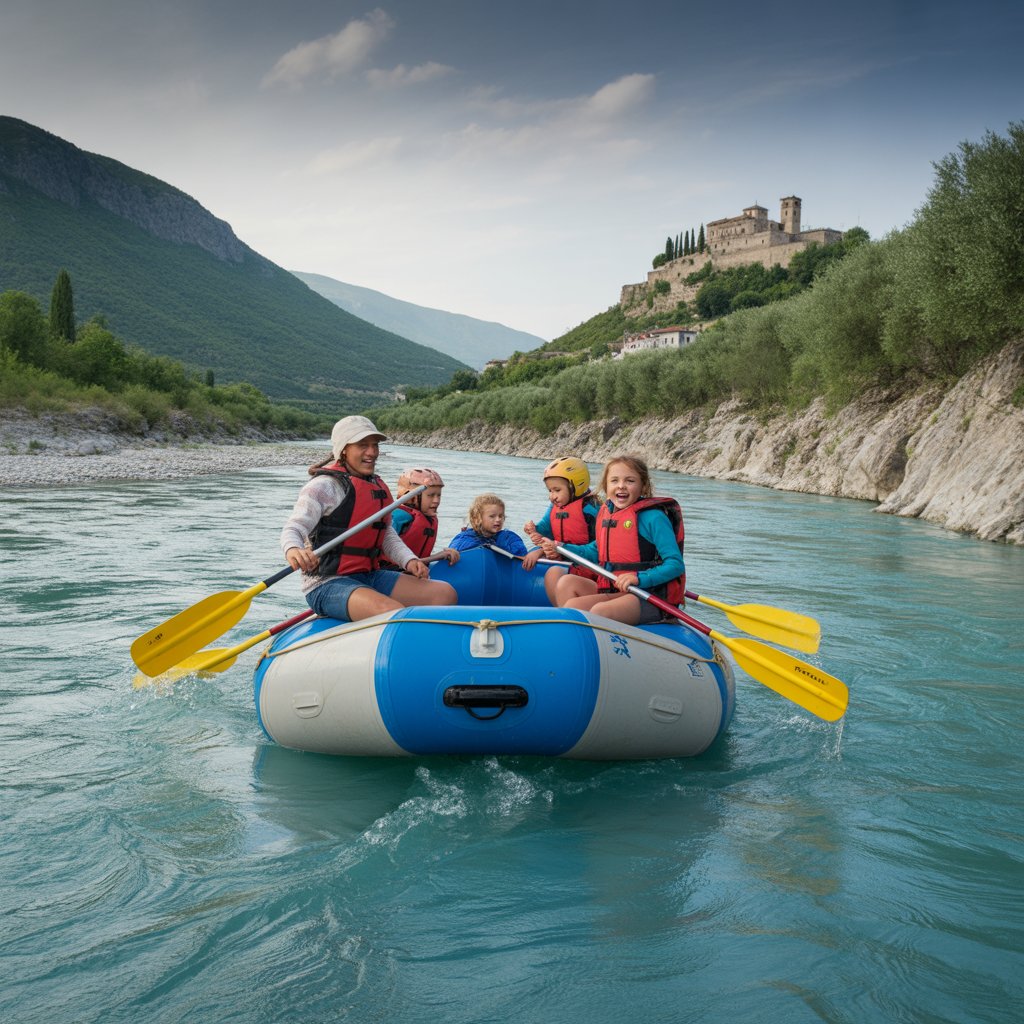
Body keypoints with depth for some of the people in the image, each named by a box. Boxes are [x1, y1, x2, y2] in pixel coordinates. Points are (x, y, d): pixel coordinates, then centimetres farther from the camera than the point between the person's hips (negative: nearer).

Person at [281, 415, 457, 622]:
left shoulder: (378, 487, 16)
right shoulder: (324, 486, -9)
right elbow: (293, 528, -19)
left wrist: (409, 560, 0)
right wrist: (292, 550, -43)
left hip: (369, 577, 8)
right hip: (326, 584, -8)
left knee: (444, 593, -6)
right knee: (393, 612, -35)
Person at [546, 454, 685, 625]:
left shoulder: (653, 517, -11)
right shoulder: (605, 513, 11)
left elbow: (676, 565, -15)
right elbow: (597, 551, 28)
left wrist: (640, 578, -27)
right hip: (612, 591, 8)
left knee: (600, 611, -32)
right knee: (566, 583, -6)